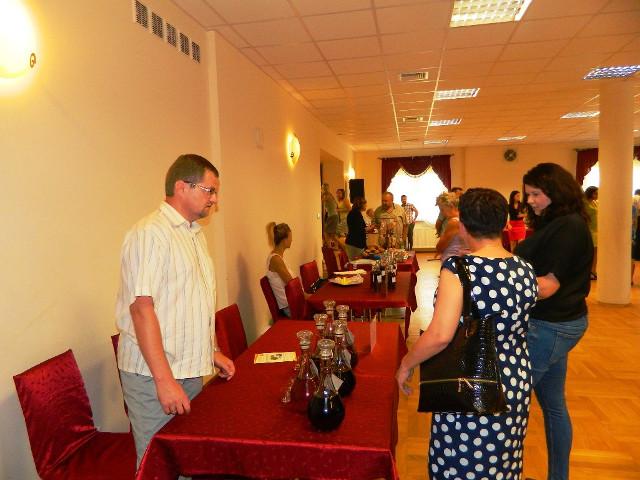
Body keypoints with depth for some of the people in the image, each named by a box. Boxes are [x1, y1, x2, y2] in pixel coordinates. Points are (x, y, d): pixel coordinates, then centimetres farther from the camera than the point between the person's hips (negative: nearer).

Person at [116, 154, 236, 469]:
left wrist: (211, 351, 16)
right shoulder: (151, 233, -16)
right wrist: (164, 379, -23)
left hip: (190, 370, 8)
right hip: (153, 375, -8)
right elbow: (142, 308, -22)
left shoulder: (194, 233, 13)